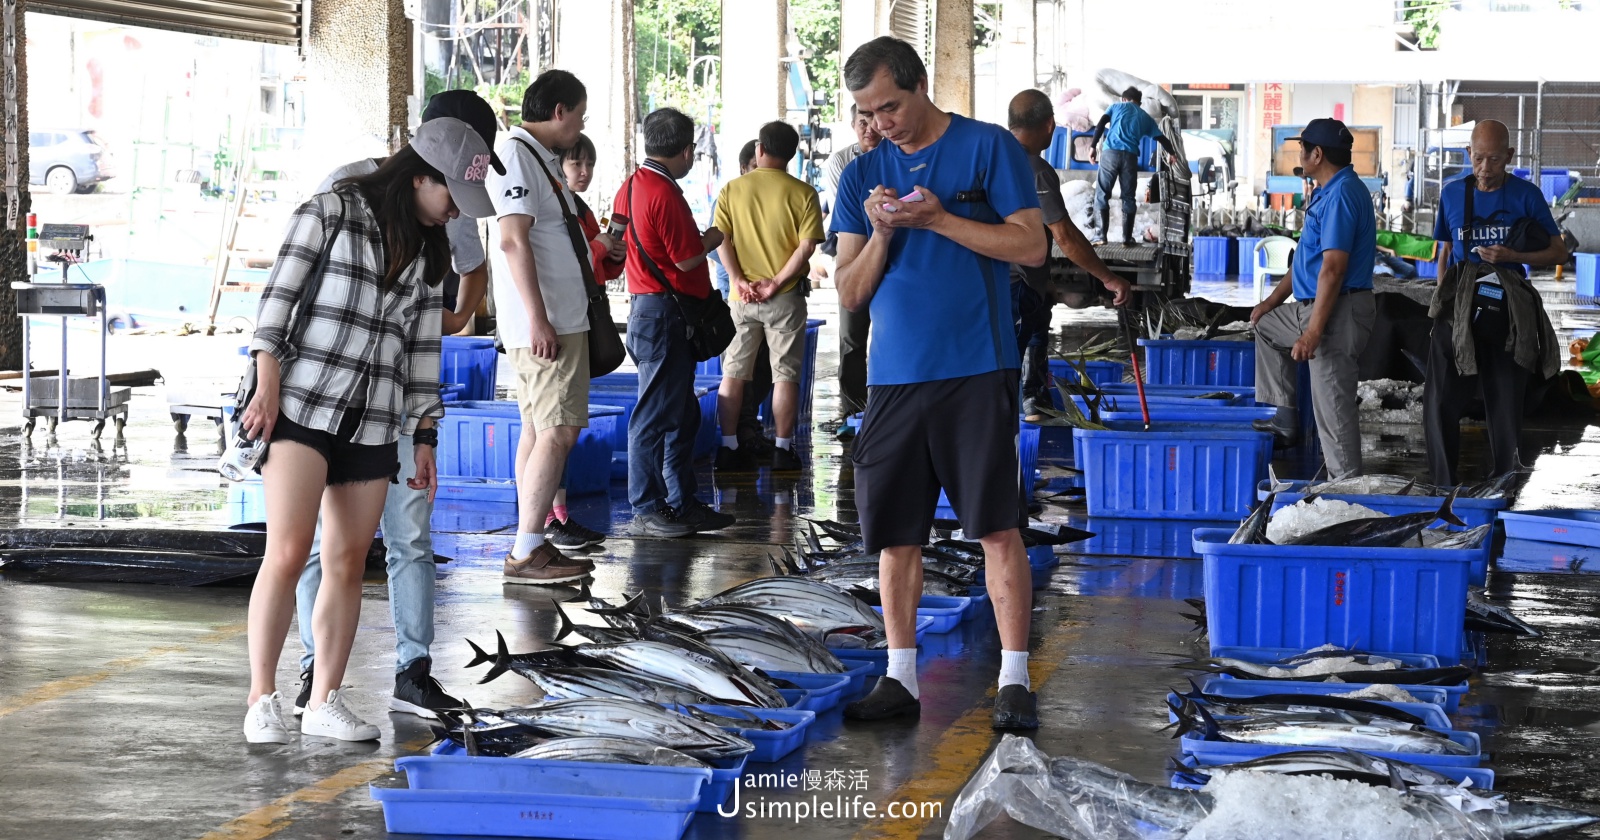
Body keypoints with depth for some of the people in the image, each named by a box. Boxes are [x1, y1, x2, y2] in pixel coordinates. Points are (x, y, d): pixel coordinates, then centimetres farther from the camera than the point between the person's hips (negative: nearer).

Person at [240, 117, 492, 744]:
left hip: (373, 423, 6)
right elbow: (279, 295, -5)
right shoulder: (332, 212, -2)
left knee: (349, 563, 4)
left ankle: (325, 703, 11)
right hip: (301, 406, -6)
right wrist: (267, 384, -13)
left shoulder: (428, 251, 14)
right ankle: (262, 701, -7)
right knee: (288, 552, -13)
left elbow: (422, 346, 17)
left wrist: (424, 437, 15)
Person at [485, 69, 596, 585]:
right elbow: (513, 239, -21)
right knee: (558, 430, -13)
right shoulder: (515, 154, -12)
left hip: (560, 319, 11)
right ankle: (526, 552, -12)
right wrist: (538, 318, -25)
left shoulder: (540, 157, 19)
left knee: (540, 429, 10)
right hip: (544, 322, -10)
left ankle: (532, 547, 13)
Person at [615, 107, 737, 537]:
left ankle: (682, 504, 20)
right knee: (656, 415, -5)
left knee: (682, 415, 15)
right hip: (666, 314, -10)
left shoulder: (631, 186, 13)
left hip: (646, 306, 10)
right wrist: (712, 240, 2)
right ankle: (646, 509, 0)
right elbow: (686, 259, -18)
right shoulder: (664, 194, -17)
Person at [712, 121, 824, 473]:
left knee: (733, 373, 9)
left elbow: (721, 240, -6)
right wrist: (776, 283, -11)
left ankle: (729, 447, 9)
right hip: (786, 298, -2)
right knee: (786, 375, 4)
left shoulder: (731, 190, 1)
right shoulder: (803, 193, -4)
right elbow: (806, 247, -12)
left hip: (742, 296, 2)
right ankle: (783, 450, 4)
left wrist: (740, 281, -9)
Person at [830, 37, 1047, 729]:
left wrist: (936, 218, -13)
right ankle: (900, 678, 15)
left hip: (977, 371, -4)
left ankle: (1014, 680, 0)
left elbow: (1031, 246, -7)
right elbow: (850, 294, 9)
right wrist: (881, 234, -9)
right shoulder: (863, 176, 12)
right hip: (893, 378, 4)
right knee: (896, 535, 6)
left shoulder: (989, 148, 0)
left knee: (998, 529, -5)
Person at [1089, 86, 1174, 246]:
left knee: (1102, 194, 2)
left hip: (1110, 153, -1)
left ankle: (1102, 235, -7)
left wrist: (1093, 146, 1)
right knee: (1128, 197, 10)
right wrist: (1173, 154, 43)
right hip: (1130, 156, 1)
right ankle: (1127, 237, 7)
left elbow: (1101, 126, 4)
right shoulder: (1145, 117, 23)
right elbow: (1162, 139, 27)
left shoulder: (1116, 107, 20)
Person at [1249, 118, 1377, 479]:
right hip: (1317, 305, 11)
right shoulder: (1327, 192, 14)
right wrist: (1273, 299, 26)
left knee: (1333, 405, -8)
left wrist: (1313, 331, -26)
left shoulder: (1341, 195, -20)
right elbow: (1307, 258, 24)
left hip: (1339, 312, -11)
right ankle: (1287, 420, 29)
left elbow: (1333, 268, -25)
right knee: (1267, 325, 30)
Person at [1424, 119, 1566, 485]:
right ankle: (1444, 483, 1)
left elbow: (1559, 252, 0)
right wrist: (1442, 300, 10)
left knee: (1505, 400, 8)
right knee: (1442, 398, -8)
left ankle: (1504, 479, 23)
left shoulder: (1526, 196, -2)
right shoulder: (1453, 194, 4)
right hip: (1460, 306, 1)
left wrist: (1513, 256, -15)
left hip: (1507, 310, -1)